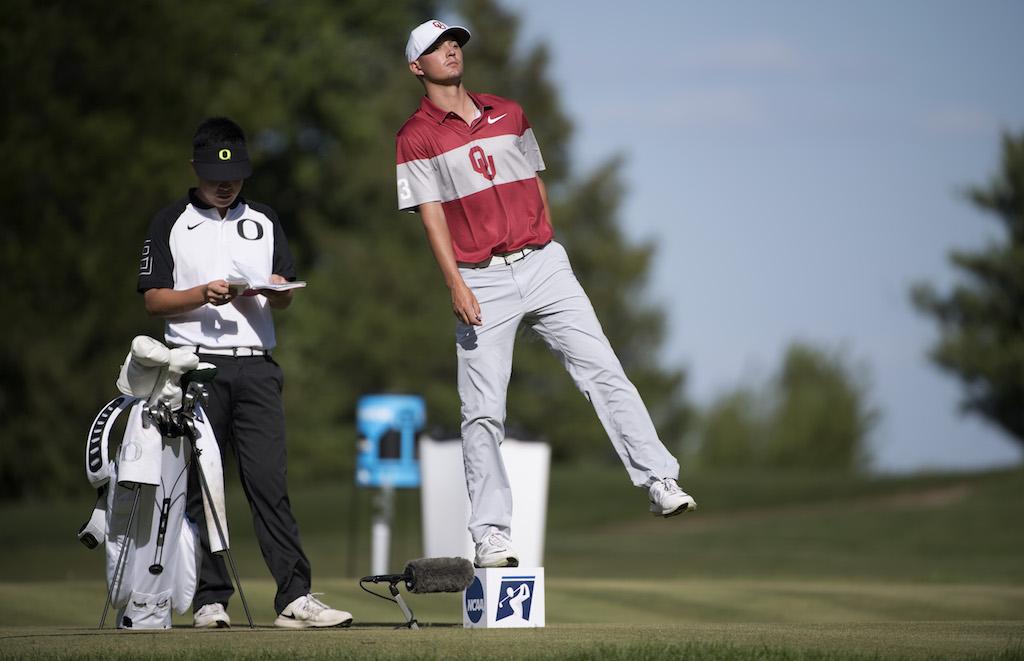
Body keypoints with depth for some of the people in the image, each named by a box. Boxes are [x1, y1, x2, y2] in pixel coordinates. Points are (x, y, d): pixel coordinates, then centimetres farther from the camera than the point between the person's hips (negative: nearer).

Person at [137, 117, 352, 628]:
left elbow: (286, 295, 16)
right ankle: (210, 600, 1)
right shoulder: (171, 224, 9)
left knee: (270, 481, -7)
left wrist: (271, 292, -8)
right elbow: (153, 299, 3)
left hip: (256, 366, 2)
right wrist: (203, 293, -14)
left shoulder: (263, 222, 17)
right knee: (199, 487, -2)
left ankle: (295, 597, -14)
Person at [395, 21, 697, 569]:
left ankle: (661, 483, -8)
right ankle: (490, 533, 0)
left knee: (604, 373, -7)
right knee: (483, 411, -5)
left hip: (543, 266, 3)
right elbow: (431, 214, -5)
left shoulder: (508, 113, 15)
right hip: (481, 281, -3)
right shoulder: (416, 136, 1)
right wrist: (455, 286, -14)